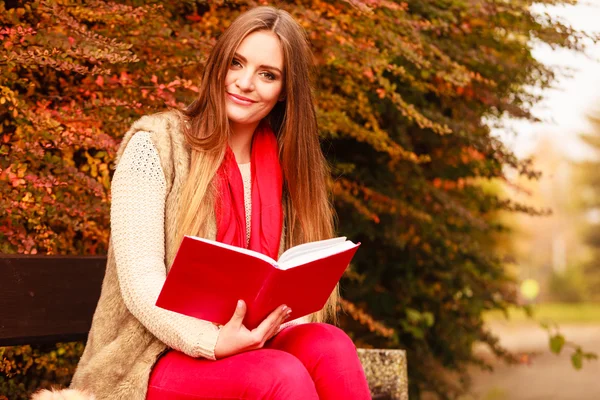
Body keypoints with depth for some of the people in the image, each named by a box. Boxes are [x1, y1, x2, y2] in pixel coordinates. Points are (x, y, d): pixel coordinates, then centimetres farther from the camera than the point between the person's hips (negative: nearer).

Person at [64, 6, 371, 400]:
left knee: (329, 346, -26)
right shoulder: (156, 143, -5)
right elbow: (140, 283, -13)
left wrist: (271, 326, -18)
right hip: (156, 361, -4)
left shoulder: (285, 166, 10)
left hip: (246, 347, 5)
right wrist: (213, 342, -29)